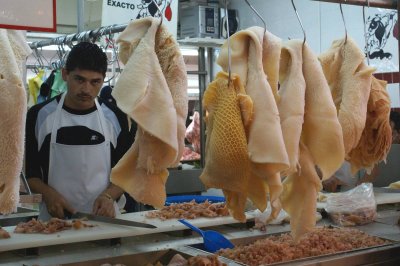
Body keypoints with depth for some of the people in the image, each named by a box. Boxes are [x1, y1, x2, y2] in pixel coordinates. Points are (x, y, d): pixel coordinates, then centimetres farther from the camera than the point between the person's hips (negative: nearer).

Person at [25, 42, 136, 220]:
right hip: (54, 218, -1)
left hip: (103, 217, 1)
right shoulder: (39, 115, -1)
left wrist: (109, 196, -12)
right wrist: (48, 193, -15)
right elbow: (29, 171, 3)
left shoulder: (116, 118, 1)